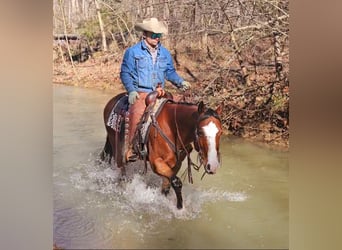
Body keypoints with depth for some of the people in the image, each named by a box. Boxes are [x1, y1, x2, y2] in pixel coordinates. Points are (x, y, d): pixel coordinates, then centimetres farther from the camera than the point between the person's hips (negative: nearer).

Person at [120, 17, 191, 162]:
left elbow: (170, 72, 18)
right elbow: (125, 73, -1)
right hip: (139, 94, -4)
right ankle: (132, 149, -16)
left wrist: (180, 82, -1)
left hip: (159, 94, 4)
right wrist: (131, 90, -15)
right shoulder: (133, 52, 0)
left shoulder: (165, 53, 13)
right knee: (137, 114, -28)